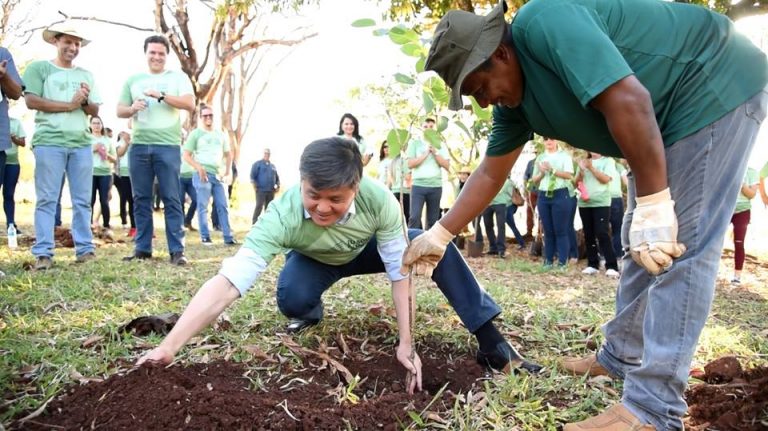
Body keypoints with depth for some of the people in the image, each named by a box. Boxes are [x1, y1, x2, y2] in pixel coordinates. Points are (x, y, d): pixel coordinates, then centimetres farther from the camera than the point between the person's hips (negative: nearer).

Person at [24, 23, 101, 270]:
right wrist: (69, 105, -8)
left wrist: (85, 101, -6)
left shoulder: (86, 75, 18)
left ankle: (85, 249, 8)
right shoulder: (39, 68, 6)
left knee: (82, 200, 4)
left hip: (81, 143, 4)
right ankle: (43, 253, -2)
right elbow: (31, 101, -6)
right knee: (47, 200, -4)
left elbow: (95, 111, 15)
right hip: (49, 142, -4)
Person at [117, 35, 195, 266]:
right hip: (139, 146, 4)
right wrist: (132, 108, -7)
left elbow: (190, 104, -6)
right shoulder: (133, 80, 16)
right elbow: (120, 110, 15)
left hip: (168, 146, -3)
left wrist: (161, 96, -16)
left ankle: (177, 250, -4)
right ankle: (142, 248, 12)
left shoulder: (178, 77, 8)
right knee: (141, 199, 6)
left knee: (171, 199, -5)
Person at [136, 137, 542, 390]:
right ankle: (311, 314, 6)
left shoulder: (379, 199, -39)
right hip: (315, 261, 0)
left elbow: (400, 271, -30)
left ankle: (491, 344, -13)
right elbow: (227, 283, -49)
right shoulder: (283, 216, -42)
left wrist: (406, 343, -31)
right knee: (291, 298, -34)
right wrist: (168, 348, -58)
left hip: (366, 249, 1)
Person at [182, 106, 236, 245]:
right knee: (203, 207, -3)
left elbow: (228, 154, 22)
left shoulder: (221, 135, 15)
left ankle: (228, 237, 2)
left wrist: (228, 172, 9)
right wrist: (199, 168, -16)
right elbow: (186, 155, -2)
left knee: (223, 206, 1)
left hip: (218, 175, 5)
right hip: (203, 174, -4)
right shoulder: (195, 134, 2)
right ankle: (205, 237, 1)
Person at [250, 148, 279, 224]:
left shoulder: (272, 166, 20)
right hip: (261, 190, -6)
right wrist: (254, 186, -12)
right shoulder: (257, 164, 3)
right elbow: (252, 176, -4)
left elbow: (277, 177, 26)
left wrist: (278, 185, 11)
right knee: (259, 206, -13)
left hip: (271, 191, 6)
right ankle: (254, 223, -10)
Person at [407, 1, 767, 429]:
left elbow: (629, 102, -34)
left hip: (716, 88, -9)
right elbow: (490, 175, 9)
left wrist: (653, 206, -30)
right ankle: (622, 357, 23)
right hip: (668, 121, 9)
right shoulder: (512, 100, 2)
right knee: (643, 247, 11)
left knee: (680, 249, -14)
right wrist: (439, 235, 8)